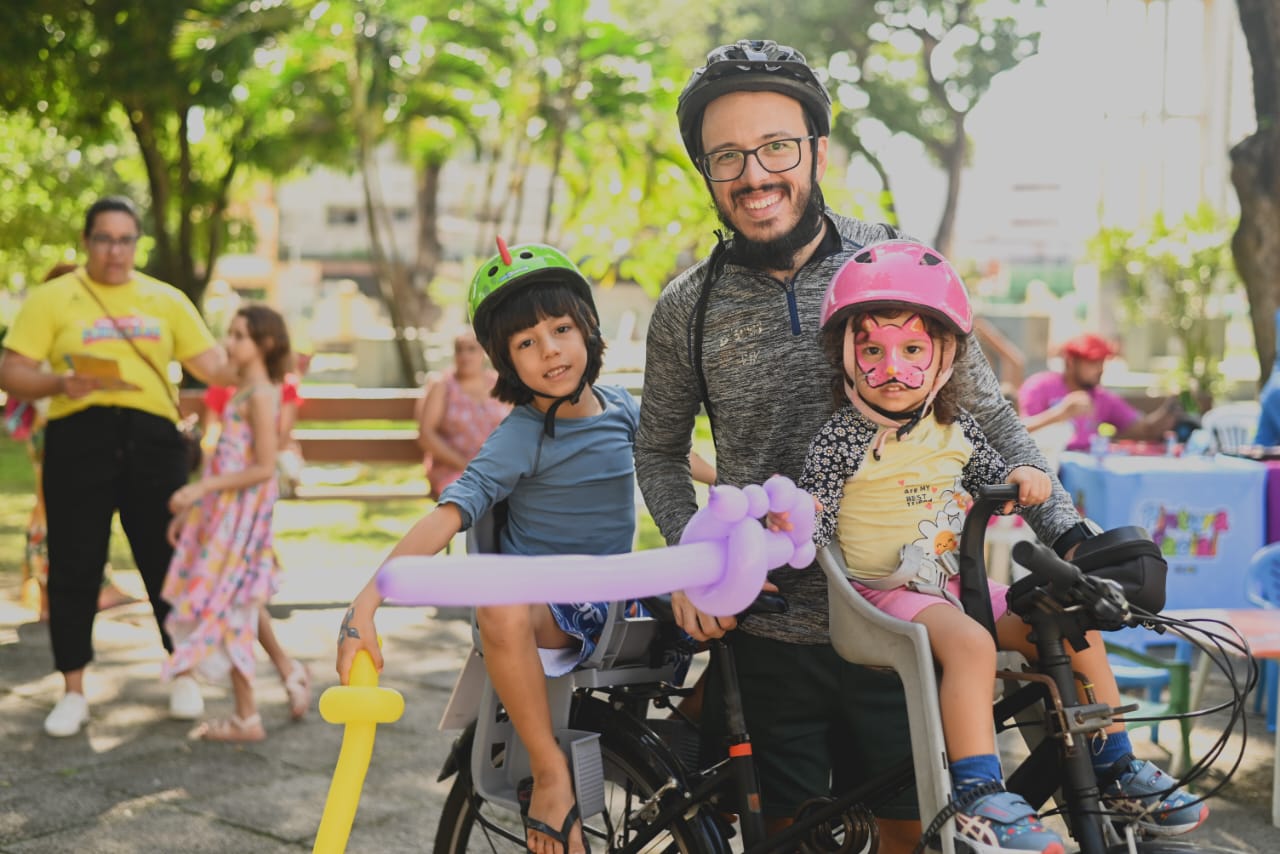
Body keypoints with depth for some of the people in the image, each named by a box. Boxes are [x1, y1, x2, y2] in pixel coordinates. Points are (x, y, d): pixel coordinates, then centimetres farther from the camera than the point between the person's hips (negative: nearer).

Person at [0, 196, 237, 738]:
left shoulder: (166, 300, 13)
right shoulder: (52, 299, 5)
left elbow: (214, 365, 12)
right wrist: (60, 384, -20)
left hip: (152, 439, 2)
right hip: (79, 440, -1)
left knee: (168, 560, 5)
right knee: (74, 567, 3)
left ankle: (183, 676, 23)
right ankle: (73, 693, 16)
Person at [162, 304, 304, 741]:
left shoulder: (260, 395, -16)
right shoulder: (244, 390, 12)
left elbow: (263, 469, -21)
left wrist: (202, 488, -22)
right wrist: (189, 508, 16)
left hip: (240, 513, -9)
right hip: (223, 510, 9)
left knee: (225, 607, -1)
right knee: (242, 605, 17)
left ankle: (246, 718, 8)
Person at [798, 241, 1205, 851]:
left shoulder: (953, 427, 5)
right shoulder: (840, 441, -12)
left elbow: (987, 471, 19)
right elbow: (816, 528, -15)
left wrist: (1023, 476, -2)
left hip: (958, 582, 7)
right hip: (889, 592, -7)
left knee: (1078, 633, 0)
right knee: (970, 643, -35)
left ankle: (1116, 773, 16)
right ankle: (979, 800, -33)